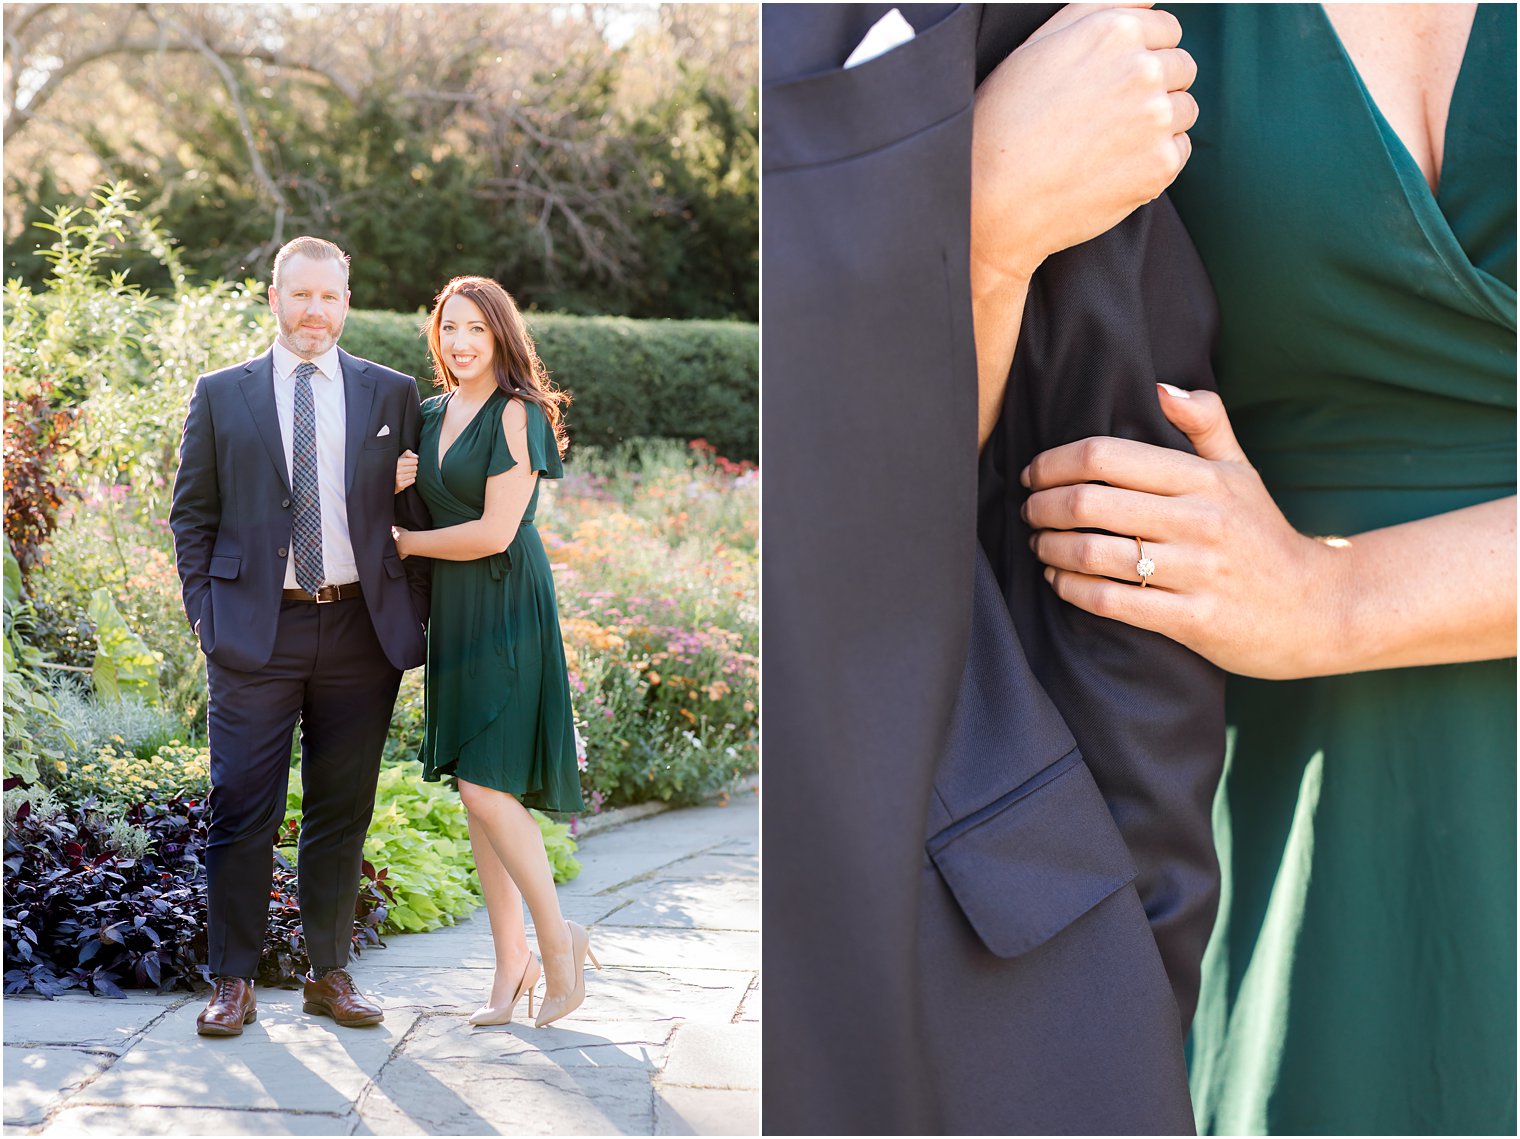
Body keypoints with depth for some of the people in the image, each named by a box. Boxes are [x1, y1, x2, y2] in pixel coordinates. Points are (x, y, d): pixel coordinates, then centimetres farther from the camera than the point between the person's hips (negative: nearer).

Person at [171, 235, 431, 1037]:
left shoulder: (393, 395, 9)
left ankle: (330, 975, 19)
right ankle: (234, 981, 11)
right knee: (242, 812, -1)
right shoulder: (221, 395, 7)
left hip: (361, 631, 1)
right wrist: (206, 616, -1)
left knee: (343, 813, 8)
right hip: (254, 631, -1)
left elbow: (416, 513, 9)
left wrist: (411, 619, 2)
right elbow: (192, 514, 9)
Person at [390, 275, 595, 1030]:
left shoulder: (516, 415, -10)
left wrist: (403, 541, -5)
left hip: (505, 606, -8)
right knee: (474, 789, 7)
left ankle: (558, 939, 5)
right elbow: (411, 512, 22)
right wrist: (394, 486, -1)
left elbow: (494, 532, -16)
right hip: (450, 609, 8)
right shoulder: (429, 416, 13)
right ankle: (510, 960, 15)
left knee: (485, 785, -13)